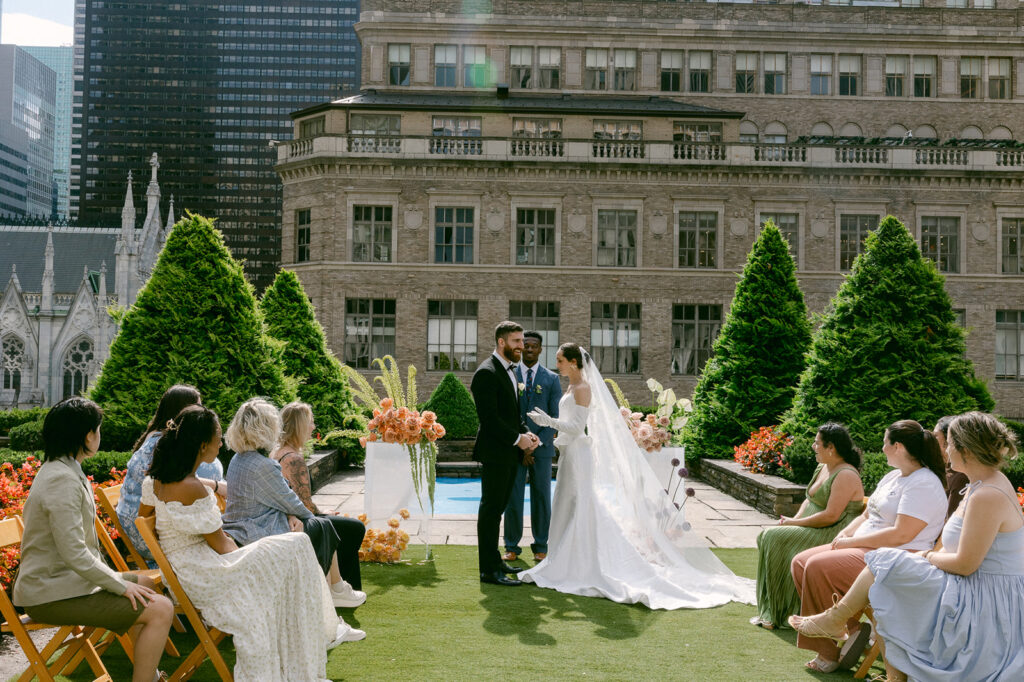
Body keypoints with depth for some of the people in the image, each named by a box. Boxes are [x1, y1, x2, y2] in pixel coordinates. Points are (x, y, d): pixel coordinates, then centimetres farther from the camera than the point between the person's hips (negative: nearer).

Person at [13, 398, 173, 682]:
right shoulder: (63, 480, -23)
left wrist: (115, 578, 12)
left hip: (62, 577, 11)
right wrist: (120, 585, -16)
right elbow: (75, 554, -26)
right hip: (53, 594, -11)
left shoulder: (58, 470, 10)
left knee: (145, 583, 22)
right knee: (161, 609, -18)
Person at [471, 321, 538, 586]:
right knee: (491, 509, -4)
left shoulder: (509, 370, 16)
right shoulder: (487, 373, -14)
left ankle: (494, 561, 22)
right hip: (495, 452, -9)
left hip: (510, 453, 9)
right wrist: (517, 438, -16)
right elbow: (489, 417, -20)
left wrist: (526, 433, 6)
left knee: (497, 508, 14)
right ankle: (489, 569, 1)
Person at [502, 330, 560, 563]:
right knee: (512, 498, 0)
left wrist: (536, 444, -9)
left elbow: (555, 417, 1)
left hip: (542, 447, 0)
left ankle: (540, 547, 16)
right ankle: (512, 547, 11)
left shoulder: (551, 379, 5)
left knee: (541, 498, 5)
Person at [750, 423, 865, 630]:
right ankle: (770, 611, -4)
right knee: (768, 537, -7)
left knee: (776, 539, -21)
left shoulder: (846, 476, -17)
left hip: (832, 536, -10)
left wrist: (795, 523, -16)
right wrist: (794, 519, 1)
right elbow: (809, 499, 21)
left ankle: (783, 614, -10)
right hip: (811, 530, 10)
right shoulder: (822, 468, 14)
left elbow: (831, 516, -23)